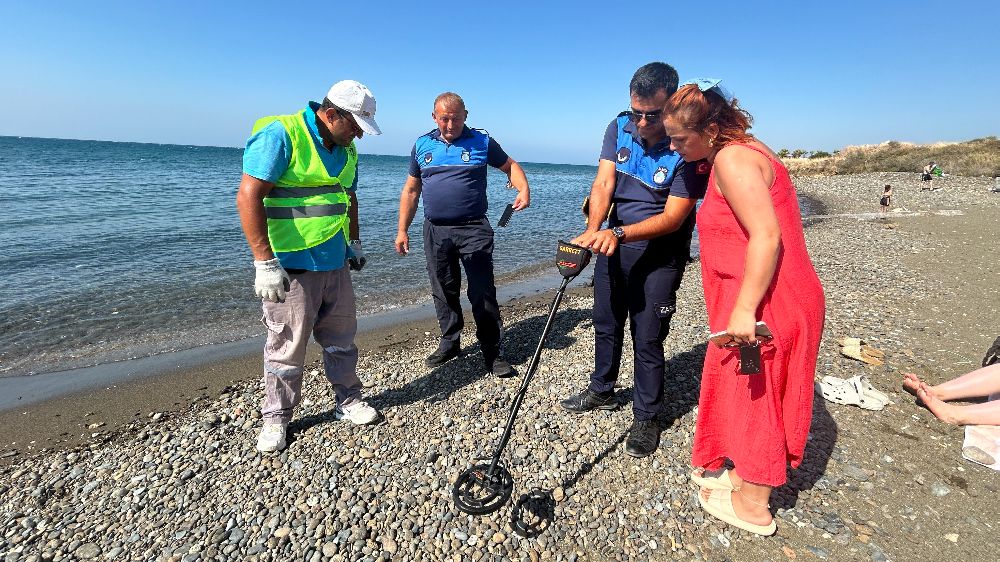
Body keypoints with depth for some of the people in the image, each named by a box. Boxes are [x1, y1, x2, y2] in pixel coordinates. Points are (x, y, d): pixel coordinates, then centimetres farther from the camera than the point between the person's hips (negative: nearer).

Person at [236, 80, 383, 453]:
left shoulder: (346, 148, 11)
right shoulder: (280, 135, -14)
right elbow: (248, 197, -19)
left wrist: (355, 243, 23)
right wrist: (265, 262, -22)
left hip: (335, 264, 7)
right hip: (291, 266, -7)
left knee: (342, 339, 15)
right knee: (287, 347, 5)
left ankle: (348, 402, 32)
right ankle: (276, 419, 24)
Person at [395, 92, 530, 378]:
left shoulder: (482, 141, 3)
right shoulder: (422, 145, 11)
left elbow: (510, 165, 13)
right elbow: (411, 190, 13)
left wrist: (523, 189, -7)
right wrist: (402, 230, 9)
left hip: (474, 229, -3)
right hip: (435, 231, 3)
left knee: (483, 293, -5)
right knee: (444, 292, 11)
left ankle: (493, 353, 4)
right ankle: (449, 343, 28)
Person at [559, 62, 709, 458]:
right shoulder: (620, 127, -5)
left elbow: (672, 217, -23)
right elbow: (604, 184, -14)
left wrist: (619, 233, -36)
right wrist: (593, 230, -32)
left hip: (659, 253, -5)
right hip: (614, 241, 5)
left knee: (647, 338, 0)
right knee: (606, 323, 18)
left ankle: (646, 418, 21)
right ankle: (602, 391, 40)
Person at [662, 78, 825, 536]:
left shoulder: (732, 159, -17)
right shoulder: (740, 152, 14)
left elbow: (767, 236, -26)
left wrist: (744, 309, -28)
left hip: (766, 304, -10)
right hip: (768, 299, 10)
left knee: (753, 397, 4)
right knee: (742, 392, 20)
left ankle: (752, 507, 22)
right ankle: (741, 474, 38)